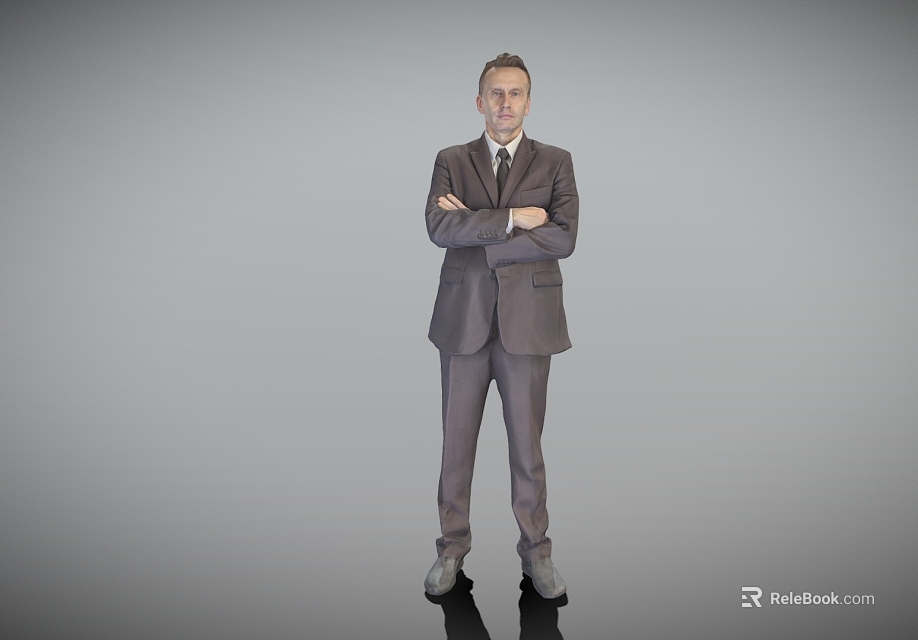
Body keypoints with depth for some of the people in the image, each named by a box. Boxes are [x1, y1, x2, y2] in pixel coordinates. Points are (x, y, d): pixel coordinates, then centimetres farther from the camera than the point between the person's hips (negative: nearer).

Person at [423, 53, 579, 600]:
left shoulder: (555, 162, 6)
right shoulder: (451, 161, 8)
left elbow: (564, 238, -11)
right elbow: (439, 228, -10)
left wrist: (475, 228, -11)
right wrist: (513, 217, -15)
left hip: (528, 319, -1)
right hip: (464, 318, 1)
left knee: (527, 442, 8)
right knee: (457, 441, 9)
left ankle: (536, 549, 26)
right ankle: (453, 546, 27)